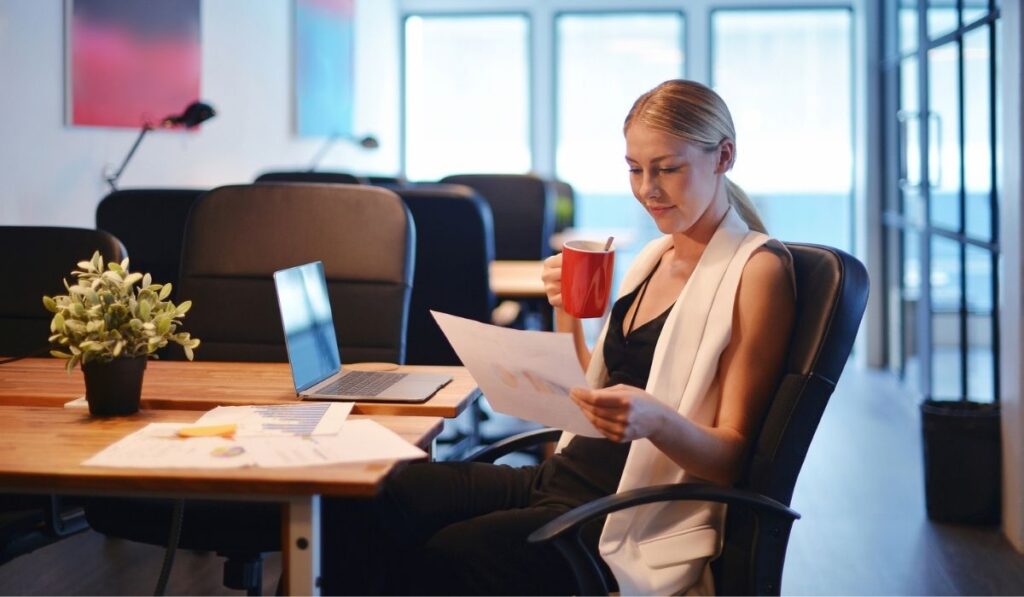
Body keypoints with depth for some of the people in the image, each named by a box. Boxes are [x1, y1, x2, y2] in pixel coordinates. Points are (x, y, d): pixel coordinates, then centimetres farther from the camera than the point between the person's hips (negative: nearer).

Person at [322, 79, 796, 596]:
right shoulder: (656, 256, 15)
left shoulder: (757, 270, -8)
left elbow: (731, 458, -10)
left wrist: (656, 420, -30)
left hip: (632, 520, -7)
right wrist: (566, 317, 2)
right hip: (566, 477, 7)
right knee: (366, 503, -13)